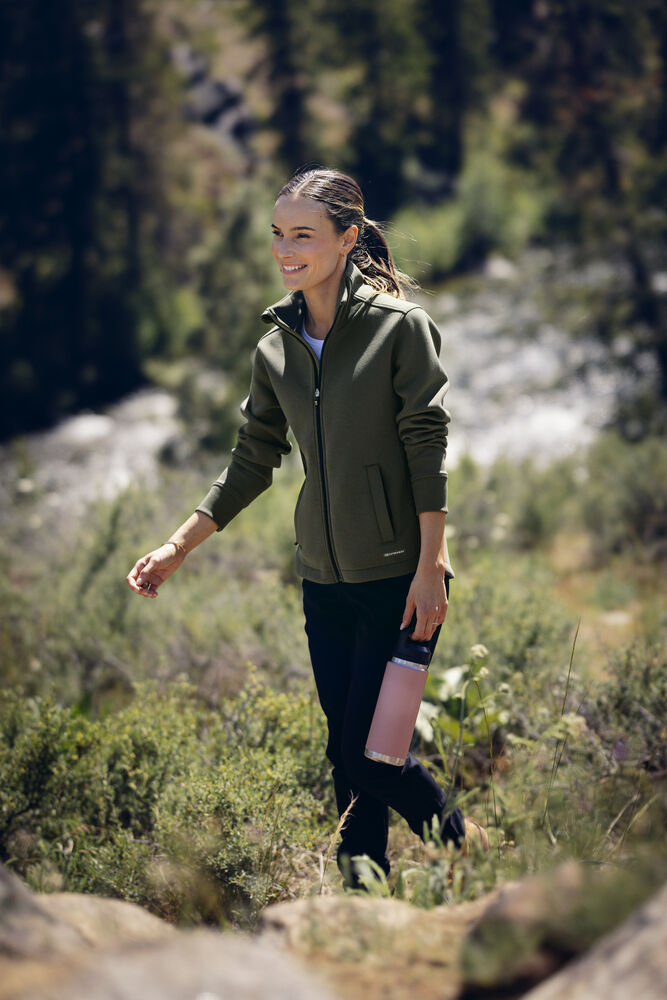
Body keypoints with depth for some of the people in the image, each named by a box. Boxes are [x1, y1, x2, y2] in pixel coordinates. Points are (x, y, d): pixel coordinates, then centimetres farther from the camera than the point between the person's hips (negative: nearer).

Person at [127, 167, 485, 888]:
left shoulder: (398, 326, -8)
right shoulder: (276, 346, 8)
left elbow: (429, 449, -10)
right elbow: (253, 462, 15)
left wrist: (430, 569, -15)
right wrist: (178, 547, 11)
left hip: (398, 576, -6)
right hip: (324, 578, 6)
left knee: (369, 752, -8)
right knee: (345, 753, 8)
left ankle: (470, 855, 16)